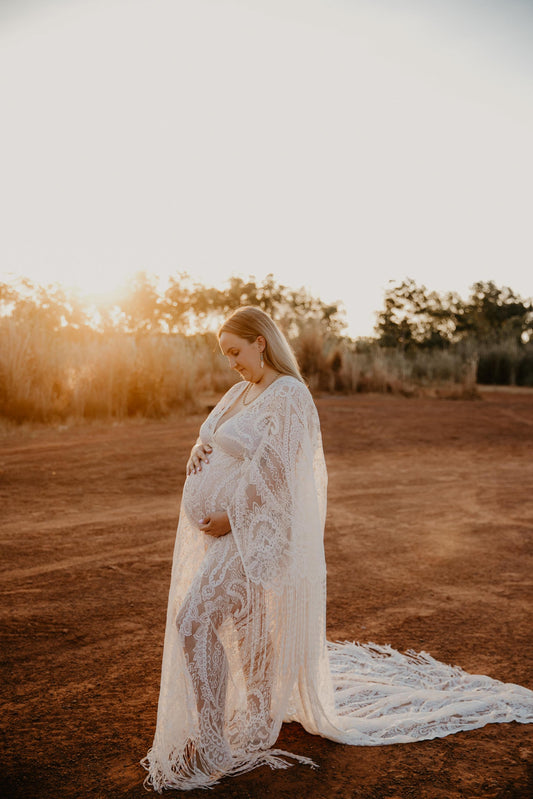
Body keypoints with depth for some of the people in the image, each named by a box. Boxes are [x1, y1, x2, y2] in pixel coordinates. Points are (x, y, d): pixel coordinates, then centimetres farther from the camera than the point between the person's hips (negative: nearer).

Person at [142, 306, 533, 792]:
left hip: (250, 531, -9)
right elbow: (211, 440, 21)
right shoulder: (243, 391, 11)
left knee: (193, 620, -14)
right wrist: (200, 453, -1)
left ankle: (212, 746, -2)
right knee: (244, 622, 19)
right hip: (219, 528, 9)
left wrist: (230, 517, -20)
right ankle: (259, 716, 38)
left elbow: (273, 474, -22)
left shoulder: (289, 396, -16)